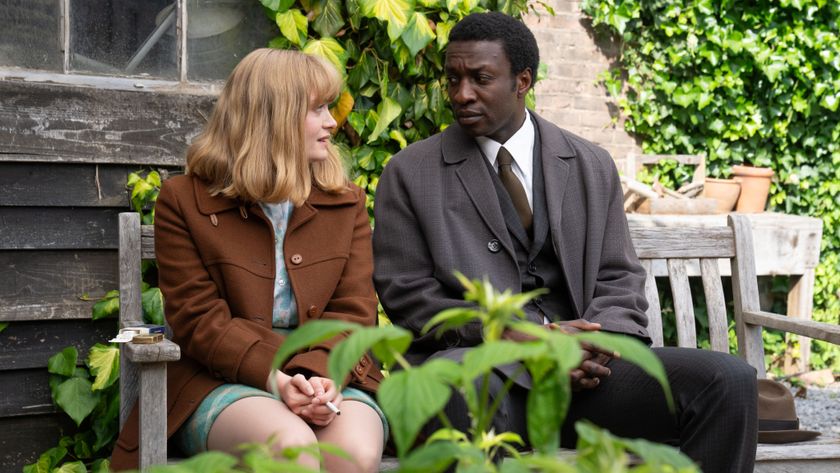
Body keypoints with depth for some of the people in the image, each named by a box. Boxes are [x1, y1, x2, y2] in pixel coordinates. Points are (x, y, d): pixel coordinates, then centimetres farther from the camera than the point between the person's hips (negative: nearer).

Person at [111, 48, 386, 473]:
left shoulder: (346, 203, 13)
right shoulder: (184, 200, 4)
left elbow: (354, 310, 4)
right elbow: (199, 318, -4)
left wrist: (322, 373, -19)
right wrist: (275, 377, -20)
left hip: (329, 372, 2)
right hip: (222, 379, -2)